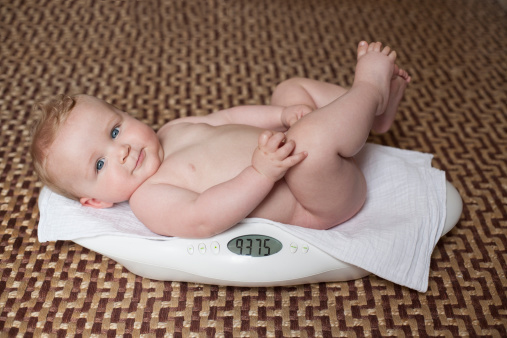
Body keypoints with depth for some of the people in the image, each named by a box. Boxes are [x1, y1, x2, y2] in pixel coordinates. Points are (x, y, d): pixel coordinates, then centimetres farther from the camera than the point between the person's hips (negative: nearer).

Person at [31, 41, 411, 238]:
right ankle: (370, 87, -7)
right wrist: (262, 173, -41)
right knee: (313, 137, -36)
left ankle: (375, 115, 11)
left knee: (292, 88, 19)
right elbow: (201, 218, -33)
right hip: (318, 206, -8)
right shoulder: (148, 199, -16)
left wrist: (283, 114, 0)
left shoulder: (173, 128, 8)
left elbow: (226, 118, 15)